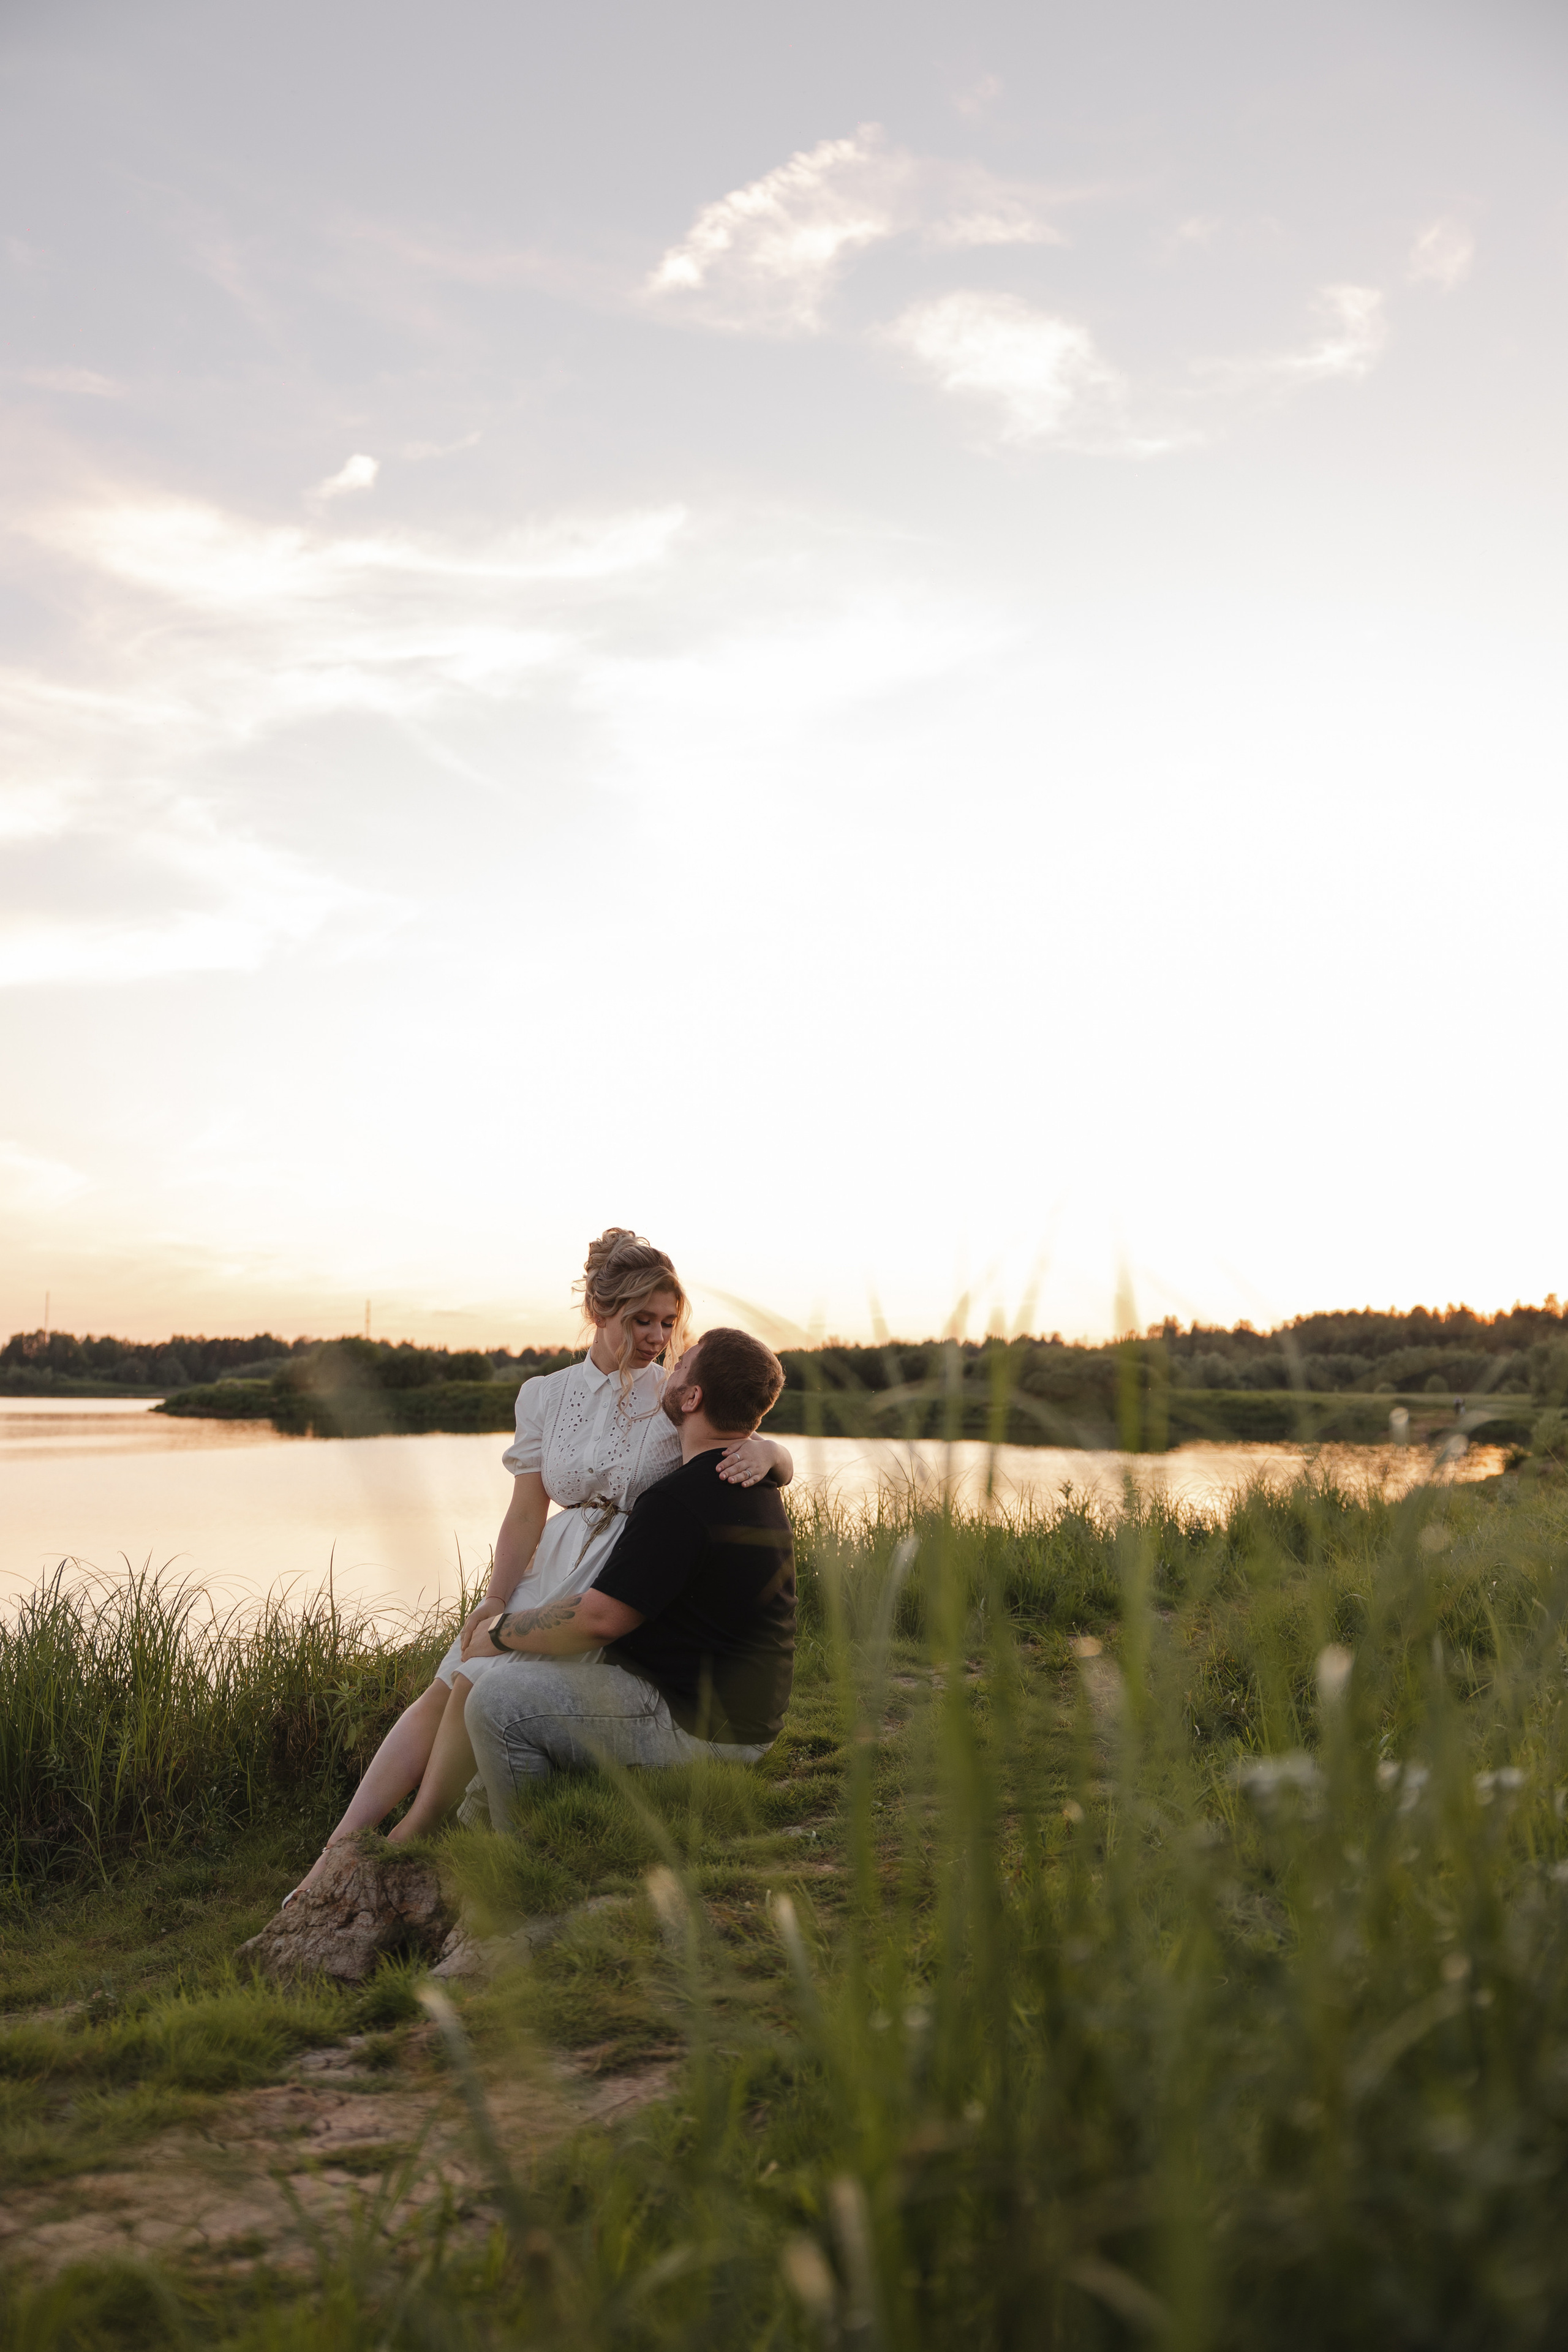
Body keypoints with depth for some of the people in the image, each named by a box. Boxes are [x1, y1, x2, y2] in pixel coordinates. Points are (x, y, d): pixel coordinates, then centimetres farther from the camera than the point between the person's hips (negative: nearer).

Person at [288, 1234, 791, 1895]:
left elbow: (783, 1466, -3)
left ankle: (409, 1843, -4)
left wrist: (762, 1449, -27)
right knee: (446, 1687, -11)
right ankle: (339, 1849, -8)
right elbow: (526, 1513, 4)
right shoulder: (544, 1397, 6)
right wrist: (494, 1601, -8)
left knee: (482, 1684, -19)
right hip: (553, 1568, 4)